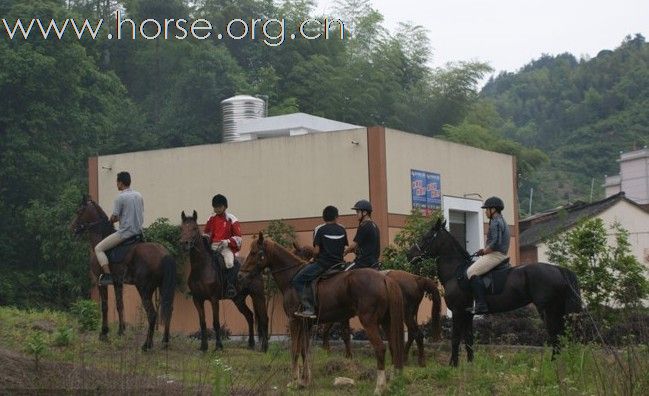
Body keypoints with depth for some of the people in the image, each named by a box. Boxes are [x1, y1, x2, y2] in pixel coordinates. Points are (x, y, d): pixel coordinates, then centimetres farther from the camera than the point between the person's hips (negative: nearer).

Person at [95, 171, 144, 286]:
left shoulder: (120, 197, -13)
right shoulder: (139, 195, 10)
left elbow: (114, 217, -12)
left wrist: (111, 220, 12)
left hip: (125, 233, -8)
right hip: (138, 232, 8)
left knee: (98, 248, 0)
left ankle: (107, 275, -12)